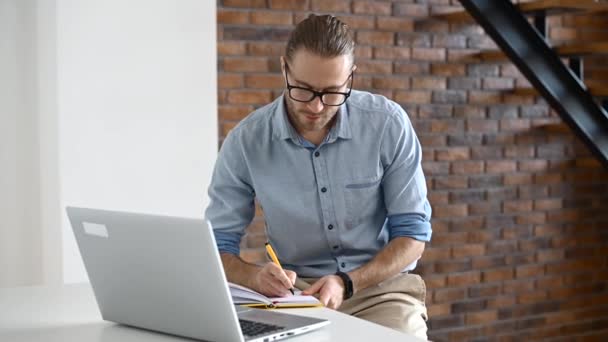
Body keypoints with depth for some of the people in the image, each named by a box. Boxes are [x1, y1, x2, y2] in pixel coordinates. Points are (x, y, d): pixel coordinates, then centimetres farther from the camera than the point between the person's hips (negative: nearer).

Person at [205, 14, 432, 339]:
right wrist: (256, 276, -28)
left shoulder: (388, 124, -11)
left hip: (379, 286, 0)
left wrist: (347, 284, -22)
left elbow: (413, 233, -5)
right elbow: (218, 247, -5)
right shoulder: (245, 141, -11)